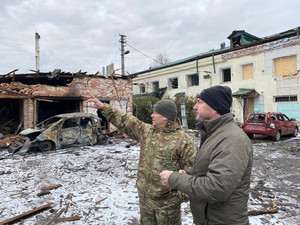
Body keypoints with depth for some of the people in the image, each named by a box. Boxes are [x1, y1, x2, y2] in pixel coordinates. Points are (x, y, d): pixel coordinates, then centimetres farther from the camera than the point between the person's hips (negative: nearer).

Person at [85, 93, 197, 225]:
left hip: (167, 200, -5)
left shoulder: (183, 140, -15)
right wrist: (103, 107, -2)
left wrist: (183, 195, -14)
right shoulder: (146, 131, 1)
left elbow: (192, 168, -13)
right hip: (144, 196, 5)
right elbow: (124, 122, 2)